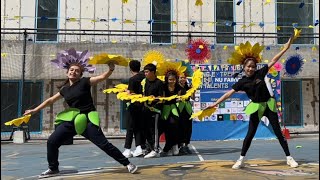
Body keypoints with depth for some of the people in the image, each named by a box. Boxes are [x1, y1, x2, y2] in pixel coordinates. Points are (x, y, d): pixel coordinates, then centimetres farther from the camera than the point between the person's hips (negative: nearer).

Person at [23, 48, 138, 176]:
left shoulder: (84, 82, -4)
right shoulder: (65, 89, 11)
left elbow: (102, 77, -14)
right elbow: (50, 100, 20)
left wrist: (111, 69, -30)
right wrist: (34, 110, 22)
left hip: (87, 120, -6)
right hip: (71, 120, 6)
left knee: (103, 144, -9)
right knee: (51, 142, 6)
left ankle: (127, 164, 1)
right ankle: (53, 168, 28)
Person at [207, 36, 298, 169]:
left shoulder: (260, 73, -3)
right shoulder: (242, 82, -8)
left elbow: (273, 61, -1)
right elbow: (229, 93, -11)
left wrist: (285, 48, -4)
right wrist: (215, 104, -17)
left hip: (268, 104, 2)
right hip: (256, 107, -2)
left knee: (278, 132, 7)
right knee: (250, 134, 0)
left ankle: (289, 158, 18)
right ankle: (241, 160, 10)